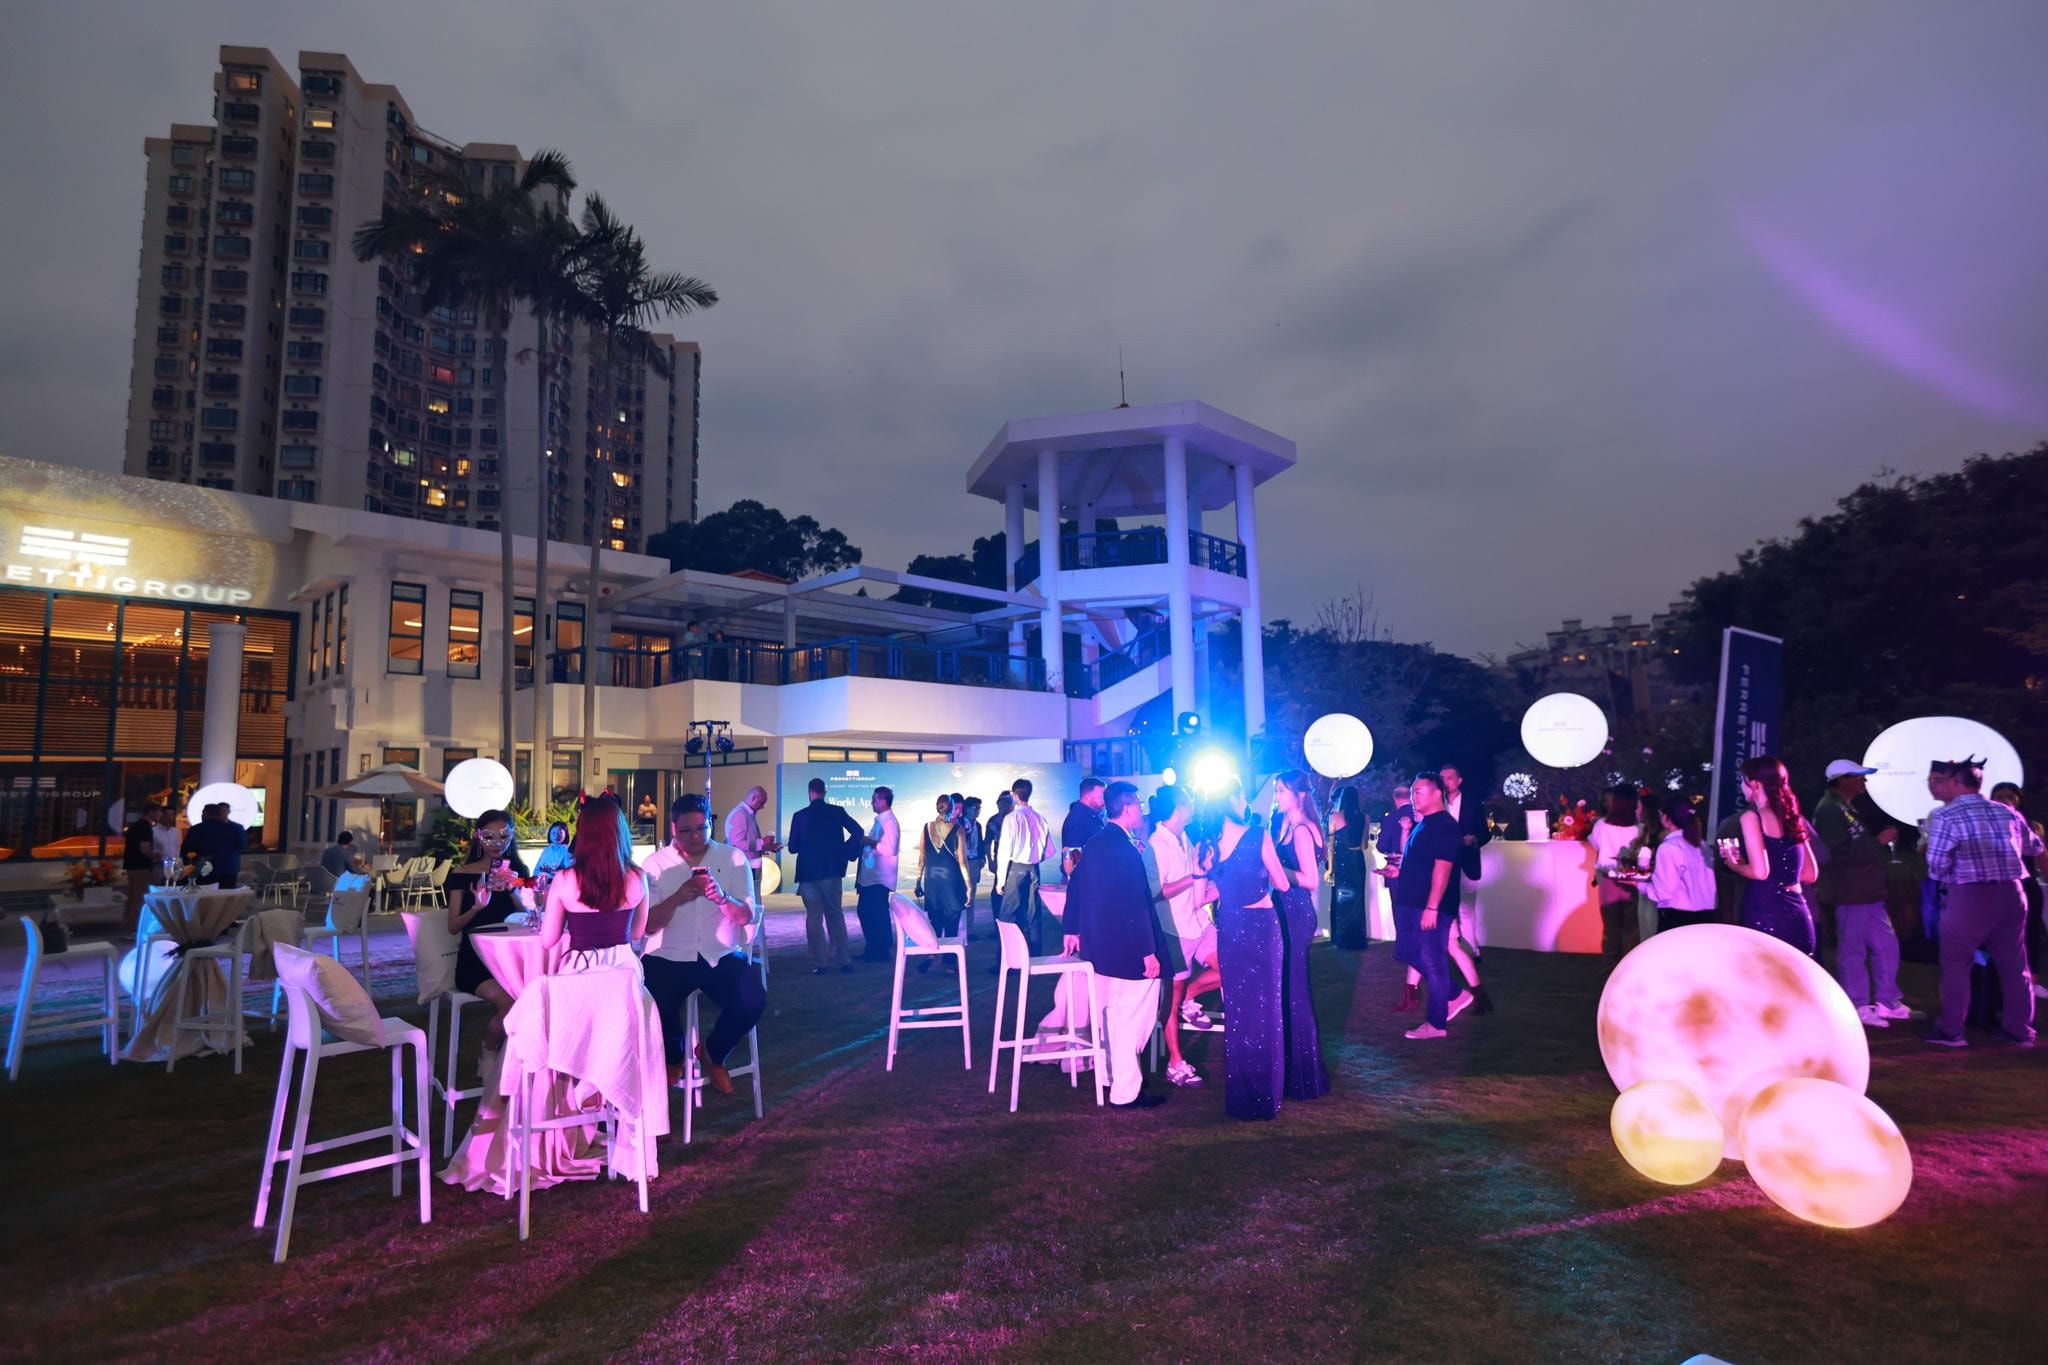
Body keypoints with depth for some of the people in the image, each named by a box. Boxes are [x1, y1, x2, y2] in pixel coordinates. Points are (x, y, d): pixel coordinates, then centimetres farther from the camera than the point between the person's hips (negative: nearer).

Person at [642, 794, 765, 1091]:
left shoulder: (734, 858, 4)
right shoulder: (656, 863, 3)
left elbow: (746, 916, -4)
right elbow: (648, 925, -5)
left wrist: (722, 897, -26)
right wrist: (678, 897, -23)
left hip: (721, 956, 1)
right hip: (668, 957, 0)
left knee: (754, 1000, -24)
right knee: (653, 1006, -28)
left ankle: (714, 1054, 10)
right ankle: (673, 1056, 10)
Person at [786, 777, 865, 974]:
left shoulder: (799, 816, -5)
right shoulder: (837, 811, -2)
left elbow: (793, 847, -1)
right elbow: (858, 832, -9)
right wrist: (843, 850, 4)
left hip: (809, 873, -1)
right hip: (832, 871, 2)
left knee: (814, 918, 5)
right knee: (836, 916, 13)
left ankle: (820, 963, 3)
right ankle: (843, 960, 13)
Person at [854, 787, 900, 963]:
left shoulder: (889, 822, -15)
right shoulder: (880, 821, 15)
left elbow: (889, 849, -25)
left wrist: (869, 842, -17)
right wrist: (864, 842, 10)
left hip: (880, 878, -10)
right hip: (870, 876, 10)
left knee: (878, 914, -1)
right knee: (864, 911, 15)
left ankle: (882, 951, 10)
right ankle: (873, 949, 25)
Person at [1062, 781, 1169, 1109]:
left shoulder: (1093, 844, 7)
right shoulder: (1125, 848, -22)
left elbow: (1076, 888, 14)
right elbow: (1135, 905, -24)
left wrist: (1072, 930, 22)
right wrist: (1148, 952, -20)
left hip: (1099, 945, 10)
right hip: (1127, 949, -10)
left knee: (1113, 1015, 22)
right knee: (1132, 1019, 2)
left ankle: (1115, 1075, 36)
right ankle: (1126, 1091, 11)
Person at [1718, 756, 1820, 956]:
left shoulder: (1752, 817, -7)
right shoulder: (1793, 817, 14)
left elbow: (1760, 871, -16)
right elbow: (1810, 874, 18)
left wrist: (1734, 864, 3)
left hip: (1766, 917, -7)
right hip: (1797, 916, 7)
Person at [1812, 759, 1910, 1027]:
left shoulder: (1852, 806, 17)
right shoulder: (1828, 810, -16)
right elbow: (1842, 852, -25)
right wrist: (1878, 841, -17)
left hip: (1868, 890, 10)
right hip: (1849, 892, -10)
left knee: (1887, 945, 14)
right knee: (1852, 950, -1)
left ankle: (1887, 1001, 25)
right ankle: (1858, 1008, 7)